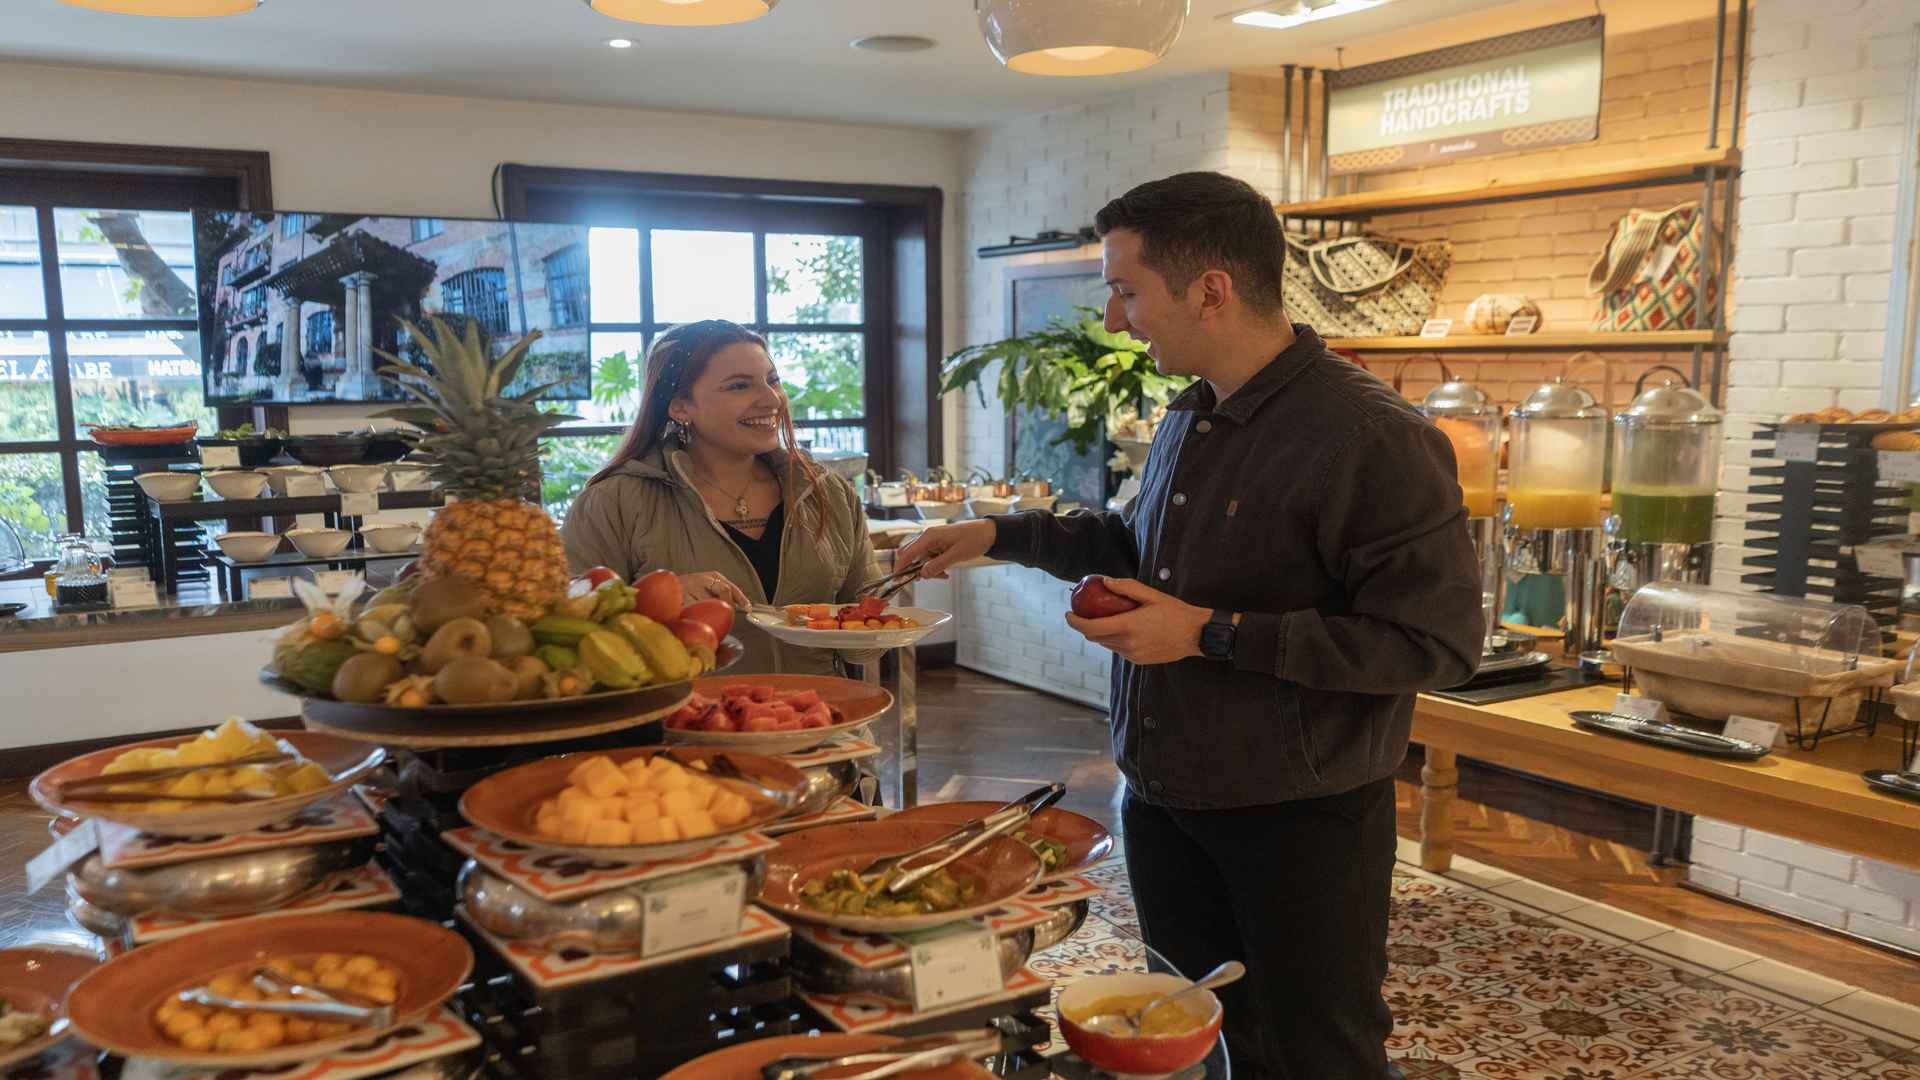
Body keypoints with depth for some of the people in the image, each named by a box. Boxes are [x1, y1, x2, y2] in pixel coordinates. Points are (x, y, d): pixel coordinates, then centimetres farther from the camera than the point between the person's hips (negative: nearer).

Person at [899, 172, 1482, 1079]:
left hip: (1299, 819, -7)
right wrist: (1000, 535, 10)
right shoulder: (1188, 417, 6)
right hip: (1161, 796, 8)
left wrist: (1214, 633, -24)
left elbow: (1437, 645, -24)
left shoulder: (1376, 440, -22)